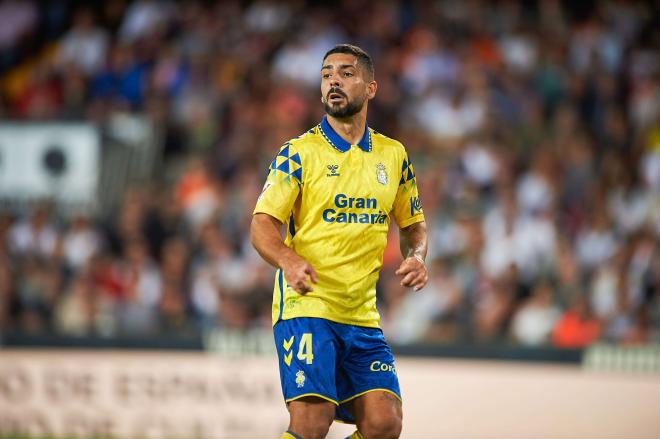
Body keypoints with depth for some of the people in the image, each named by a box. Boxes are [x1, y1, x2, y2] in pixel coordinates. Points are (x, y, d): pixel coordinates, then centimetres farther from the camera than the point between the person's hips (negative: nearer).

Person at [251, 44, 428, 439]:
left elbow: (414, 225, 23)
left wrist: (417, 256, 0)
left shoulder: (393, 155, 12)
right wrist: (288, 260, -27)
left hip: (363, 315, 4)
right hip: (305, 306, -4)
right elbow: (263, 225, -6)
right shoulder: (299, 153, -1)